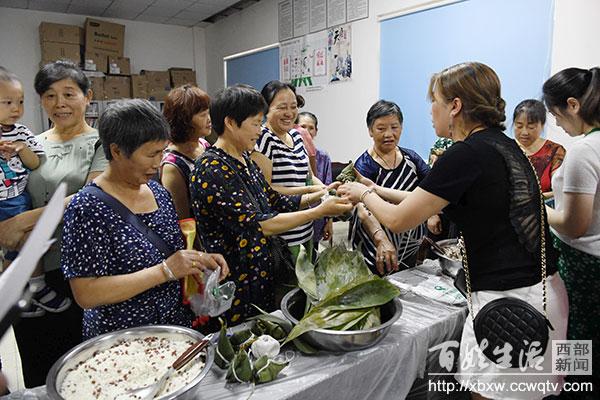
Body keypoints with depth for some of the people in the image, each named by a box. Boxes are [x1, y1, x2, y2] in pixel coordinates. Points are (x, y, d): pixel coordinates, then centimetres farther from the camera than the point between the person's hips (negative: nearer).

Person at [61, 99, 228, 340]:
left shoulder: (158, 192, 0)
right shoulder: (87, 208, -20)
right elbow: (85, 295, -23)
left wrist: (199, 259, -7)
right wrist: (164, 271, -26)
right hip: (120, 342, -6)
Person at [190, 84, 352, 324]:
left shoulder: (244, 159, 7)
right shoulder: (213, 170, -22)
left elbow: (274, 201, 12)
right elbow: (258, 224, -26)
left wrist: (319, 195, -1)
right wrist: (320, 212, -23)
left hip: (261, 274, 9)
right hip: (235, 284, -9)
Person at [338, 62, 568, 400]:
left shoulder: (467, 154, -18)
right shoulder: (504, 145, 9)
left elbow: (398, 220, -11)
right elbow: (426, 199, 17)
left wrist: (364, 194, 7)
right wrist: (376, 190, 18)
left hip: (510, 300, -9)